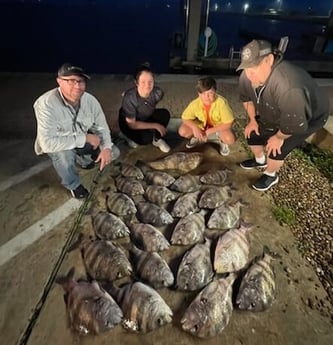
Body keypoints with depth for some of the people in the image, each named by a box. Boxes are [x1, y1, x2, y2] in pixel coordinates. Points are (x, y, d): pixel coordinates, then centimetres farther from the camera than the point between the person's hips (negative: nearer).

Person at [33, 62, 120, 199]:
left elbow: (101, 127, -8)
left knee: (113, 152, -6)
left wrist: (106, 148, -29)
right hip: (56, 144, -4)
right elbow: (48, 143, -40)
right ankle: (73, 185, -5)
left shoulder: (90, 100, -18)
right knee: (64, 154, -38)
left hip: (82, 141, 5)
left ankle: (82, 158, 23)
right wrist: (85, 138, -36)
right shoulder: (46, 104, -33)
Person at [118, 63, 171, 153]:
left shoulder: (158, 92, -22)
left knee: (165, 114, -20)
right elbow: (132, 124, -26)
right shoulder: (129, 98, -33)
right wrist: (156, 126, -25)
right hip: (128, 123, -4)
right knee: (146, 139, -29)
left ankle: (157, 139, 2)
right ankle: (130, 136, 5)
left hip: (147, 117, 5)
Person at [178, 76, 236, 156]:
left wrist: (209, 131, -30)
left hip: (219, 126, -2)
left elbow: (228, 124, -26)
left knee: (230, 139, -32)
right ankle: (197, 137, 12)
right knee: (182, 131, -22)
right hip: (202, 125, 2)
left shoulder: (221, 102, -31)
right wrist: (195, 128, -33)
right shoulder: (195, 104, -25)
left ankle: (221, 138, 6)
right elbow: (185, 118, -13)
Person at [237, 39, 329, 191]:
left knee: (276, 148, -12)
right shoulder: (247, 76, -22)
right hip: (275, 115, 7)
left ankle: (271, 175, 20)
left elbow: (295, 123, -37)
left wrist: (279, 137, -20)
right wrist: (253, 120, 1)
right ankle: (260, 160, 38)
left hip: (308, 118, -7)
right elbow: (246, 97, -1)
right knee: (252, 133, 8)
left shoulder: (288, 87, -46)